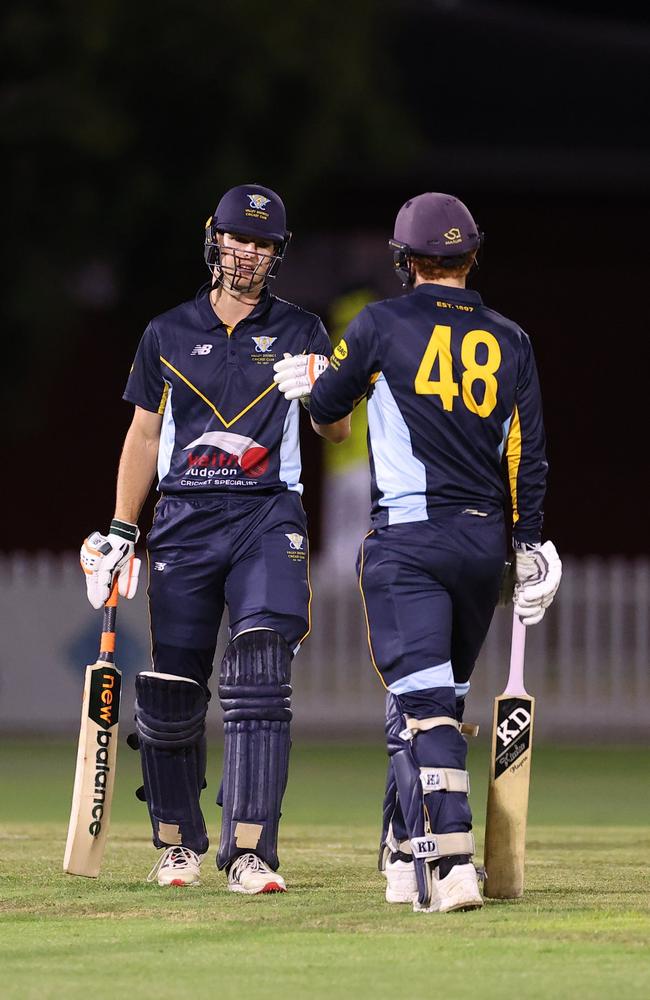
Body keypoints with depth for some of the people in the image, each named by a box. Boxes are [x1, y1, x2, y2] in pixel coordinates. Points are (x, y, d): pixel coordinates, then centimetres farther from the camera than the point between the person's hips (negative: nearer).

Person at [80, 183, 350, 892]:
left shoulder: (299, 334, 9)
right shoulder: (167, 335, 12)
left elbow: (336, 431, 2)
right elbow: (144, 436, 16)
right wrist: (119, 531, 10)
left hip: (267, 516, -2)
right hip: (183, 520, 2)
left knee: (259, 685, -16)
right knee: (170, 691, 1)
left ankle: (249, 853, -19)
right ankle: (178, 844, 20)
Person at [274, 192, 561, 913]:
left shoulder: (382, 326, -3)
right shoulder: (509, 341, 6)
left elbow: (325, 408, 11)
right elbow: (527, 458, 6)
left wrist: (307, 388, 33)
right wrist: (530, 548, 12)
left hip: (407, 541, -4)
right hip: (485, 542, 4)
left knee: (422, 703, -11)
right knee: (436, 698, 18)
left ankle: (449, 862, -25)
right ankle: (407, 855, 24)